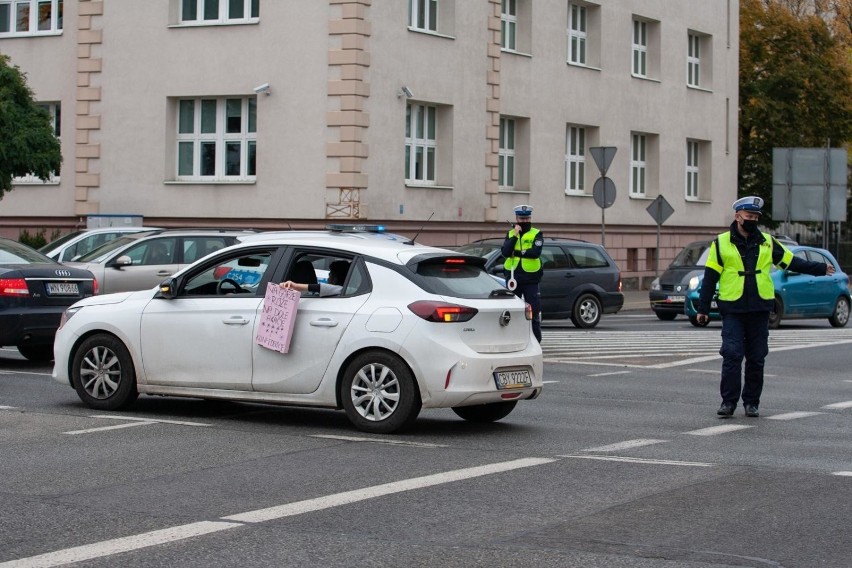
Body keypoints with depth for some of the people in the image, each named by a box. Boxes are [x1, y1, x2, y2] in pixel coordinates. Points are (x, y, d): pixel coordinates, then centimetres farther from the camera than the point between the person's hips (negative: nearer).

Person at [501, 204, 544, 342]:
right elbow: (505, 252, -6)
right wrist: (515, 235, -11)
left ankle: (536, 340, 2)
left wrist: (516, 252, -9)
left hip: (530, 278, -3)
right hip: (513, 277, 3)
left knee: (534, 310, -3)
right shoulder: (510, 234, 10)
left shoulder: (536, 234, 1)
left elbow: (536, 252, -17)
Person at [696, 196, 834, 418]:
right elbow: (710, 278, 2)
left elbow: (793, 262, 18)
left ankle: (751, 403, 14)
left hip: (759, 309, 3)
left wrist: (821, 269, 16)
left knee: (756, 358, 5)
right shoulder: (722, 243, 2)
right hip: (732, 310, -3)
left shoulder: (767, 243, 10)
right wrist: (703, 308, -1)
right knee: (732, 356, -9)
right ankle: (728, 402, -3)